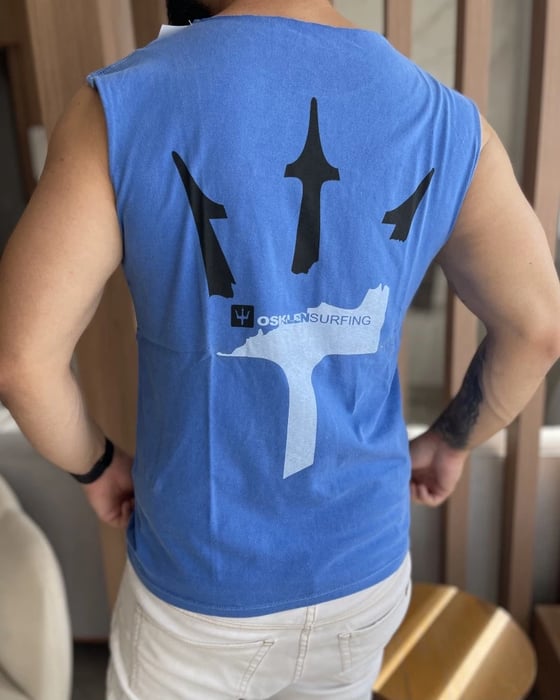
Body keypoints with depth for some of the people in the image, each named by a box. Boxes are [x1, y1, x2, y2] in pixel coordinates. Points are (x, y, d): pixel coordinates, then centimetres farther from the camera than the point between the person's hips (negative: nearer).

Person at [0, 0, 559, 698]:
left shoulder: (124, 106, -18)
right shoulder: (444, 120, -9)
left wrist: (97, 464, 1)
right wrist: (451, 441, 12)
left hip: (199, 587, -2)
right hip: (368, 566, 3)